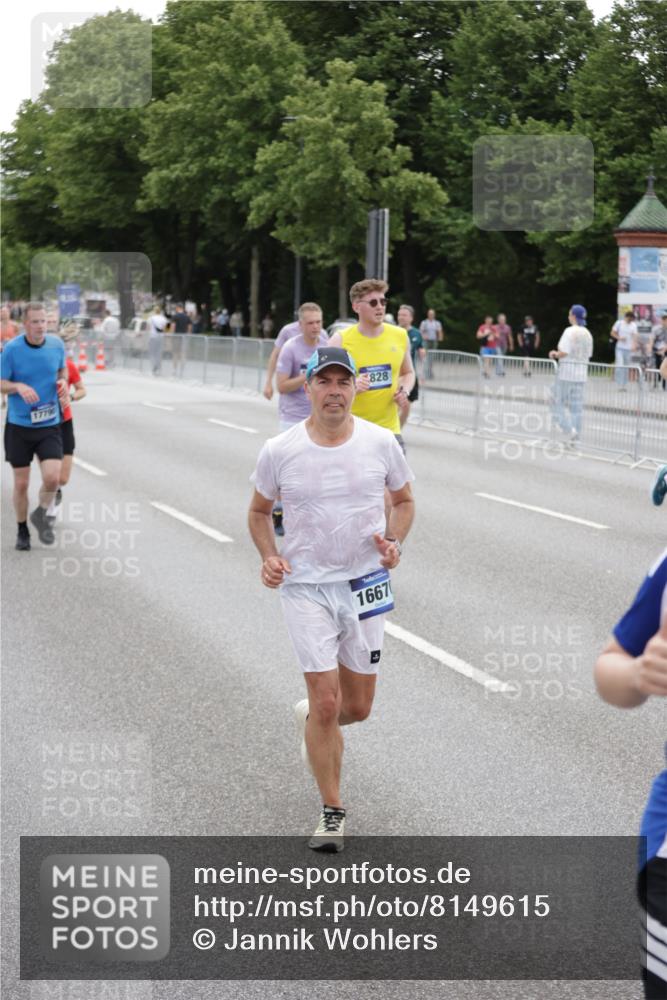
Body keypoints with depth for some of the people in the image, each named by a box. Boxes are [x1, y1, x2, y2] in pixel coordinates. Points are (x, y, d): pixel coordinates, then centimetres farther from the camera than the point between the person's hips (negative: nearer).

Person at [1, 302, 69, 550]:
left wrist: (62, 383, -5)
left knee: (52, 478, -15)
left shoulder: (57, 344, -2)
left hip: (50, 425, 1)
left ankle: (41, 514, 16)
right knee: (21, 483, 4)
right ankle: (22, 531, 26)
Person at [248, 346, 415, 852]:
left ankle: (311, 717, 45)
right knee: (327, 702, -9)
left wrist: (394, 540, -8)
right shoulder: (279, 451, -6)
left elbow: (404, 500, 12)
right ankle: (333, 813, 7)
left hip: (365, 584, 2)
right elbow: (259, 510, 10)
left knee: (357, 707, 9)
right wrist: (269, 556, -8)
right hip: (305, 586, -2)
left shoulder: (381, 442, -3)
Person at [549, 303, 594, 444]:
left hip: (567, 371, -6)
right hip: (582, 372, 6)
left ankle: (568, 429, -12)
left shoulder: (570, 331, -12)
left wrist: (555, 354, 0)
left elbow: (564, 352, -18)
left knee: (559, 401, 4)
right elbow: (589, 355, 12)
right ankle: (575, 436, 10)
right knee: (577, 405, 9)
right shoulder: (587, 334, 8)